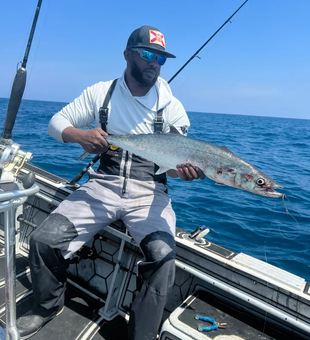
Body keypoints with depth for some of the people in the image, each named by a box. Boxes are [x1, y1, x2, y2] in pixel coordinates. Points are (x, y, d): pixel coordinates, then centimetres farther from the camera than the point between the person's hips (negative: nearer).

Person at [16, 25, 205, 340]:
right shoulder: (101, 93, 7)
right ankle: (48, 306, 19)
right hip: (103, 184, 2)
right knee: (43, 239, -13)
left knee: (163, 254, -27)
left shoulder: (171, 106, 3)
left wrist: (182, 169, -27)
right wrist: (80, 135, -17)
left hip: (148, 192, -1)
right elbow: (57, 122, 7)